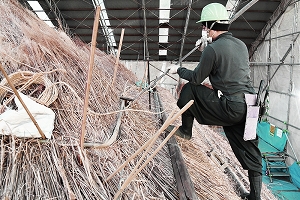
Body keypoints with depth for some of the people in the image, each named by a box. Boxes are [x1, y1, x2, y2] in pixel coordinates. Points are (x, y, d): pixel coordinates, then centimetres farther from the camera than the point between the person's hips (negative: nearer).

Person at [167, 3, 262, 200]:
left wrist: (178, 69, 14)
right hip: (248, 106, 8)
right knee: (250, 152, 17)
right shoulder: (241, 45, 13)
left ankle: (185, 130, 21)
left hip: (229, 108, -8)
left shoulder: (213, 49, -11)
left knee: (189, 88, 9)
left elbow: (196, 78, -3)